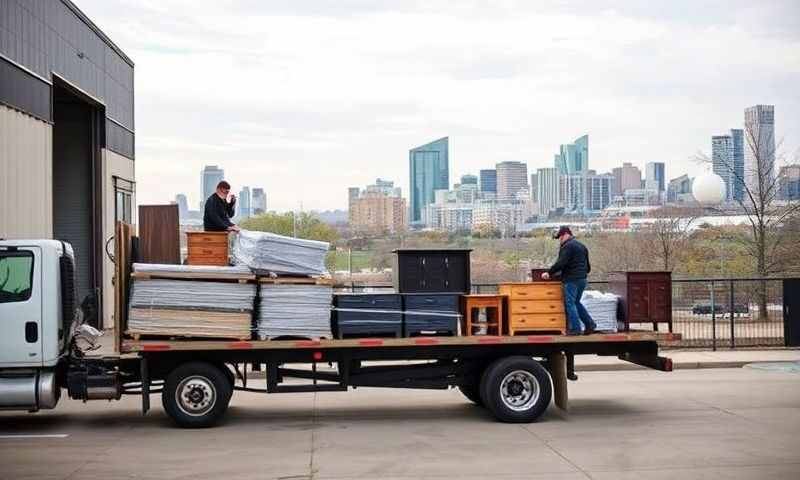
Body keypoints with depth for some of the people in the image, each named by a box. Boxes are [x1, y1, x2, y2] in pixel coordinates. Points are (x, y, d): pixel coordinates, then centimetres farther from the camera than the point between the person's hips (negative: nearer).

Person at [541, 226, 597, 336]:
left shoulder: (567, 246, -10)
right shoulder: (581, 246, 19)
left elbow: (560, 263, -19)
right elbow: (588, 266, 23)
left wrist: (549, 273, -12)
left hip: (571, 280, -9)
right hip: (582, 279, 9)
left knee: (570, 303, -3)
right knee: (576, 302, 18)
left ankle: (575, 328, -3)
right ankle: (589, 324, 12)